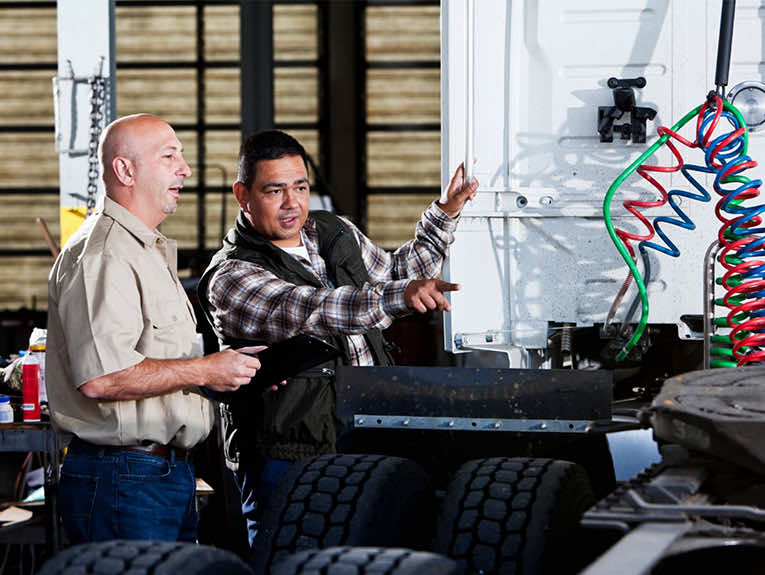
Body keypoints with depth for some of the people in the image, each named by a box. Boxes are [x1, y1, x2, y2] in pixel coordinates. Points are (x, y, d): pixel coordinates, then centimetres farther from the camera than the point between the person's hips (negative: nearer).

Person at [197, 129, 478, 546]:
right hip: (288, 461, -6)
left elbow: (394, 274, 30)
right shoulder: (229, 279, -13)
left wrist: (445, 214, 21)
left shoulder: (336, 234, 12)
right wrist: (399, 297, -42)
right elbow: (308, 312, -30)